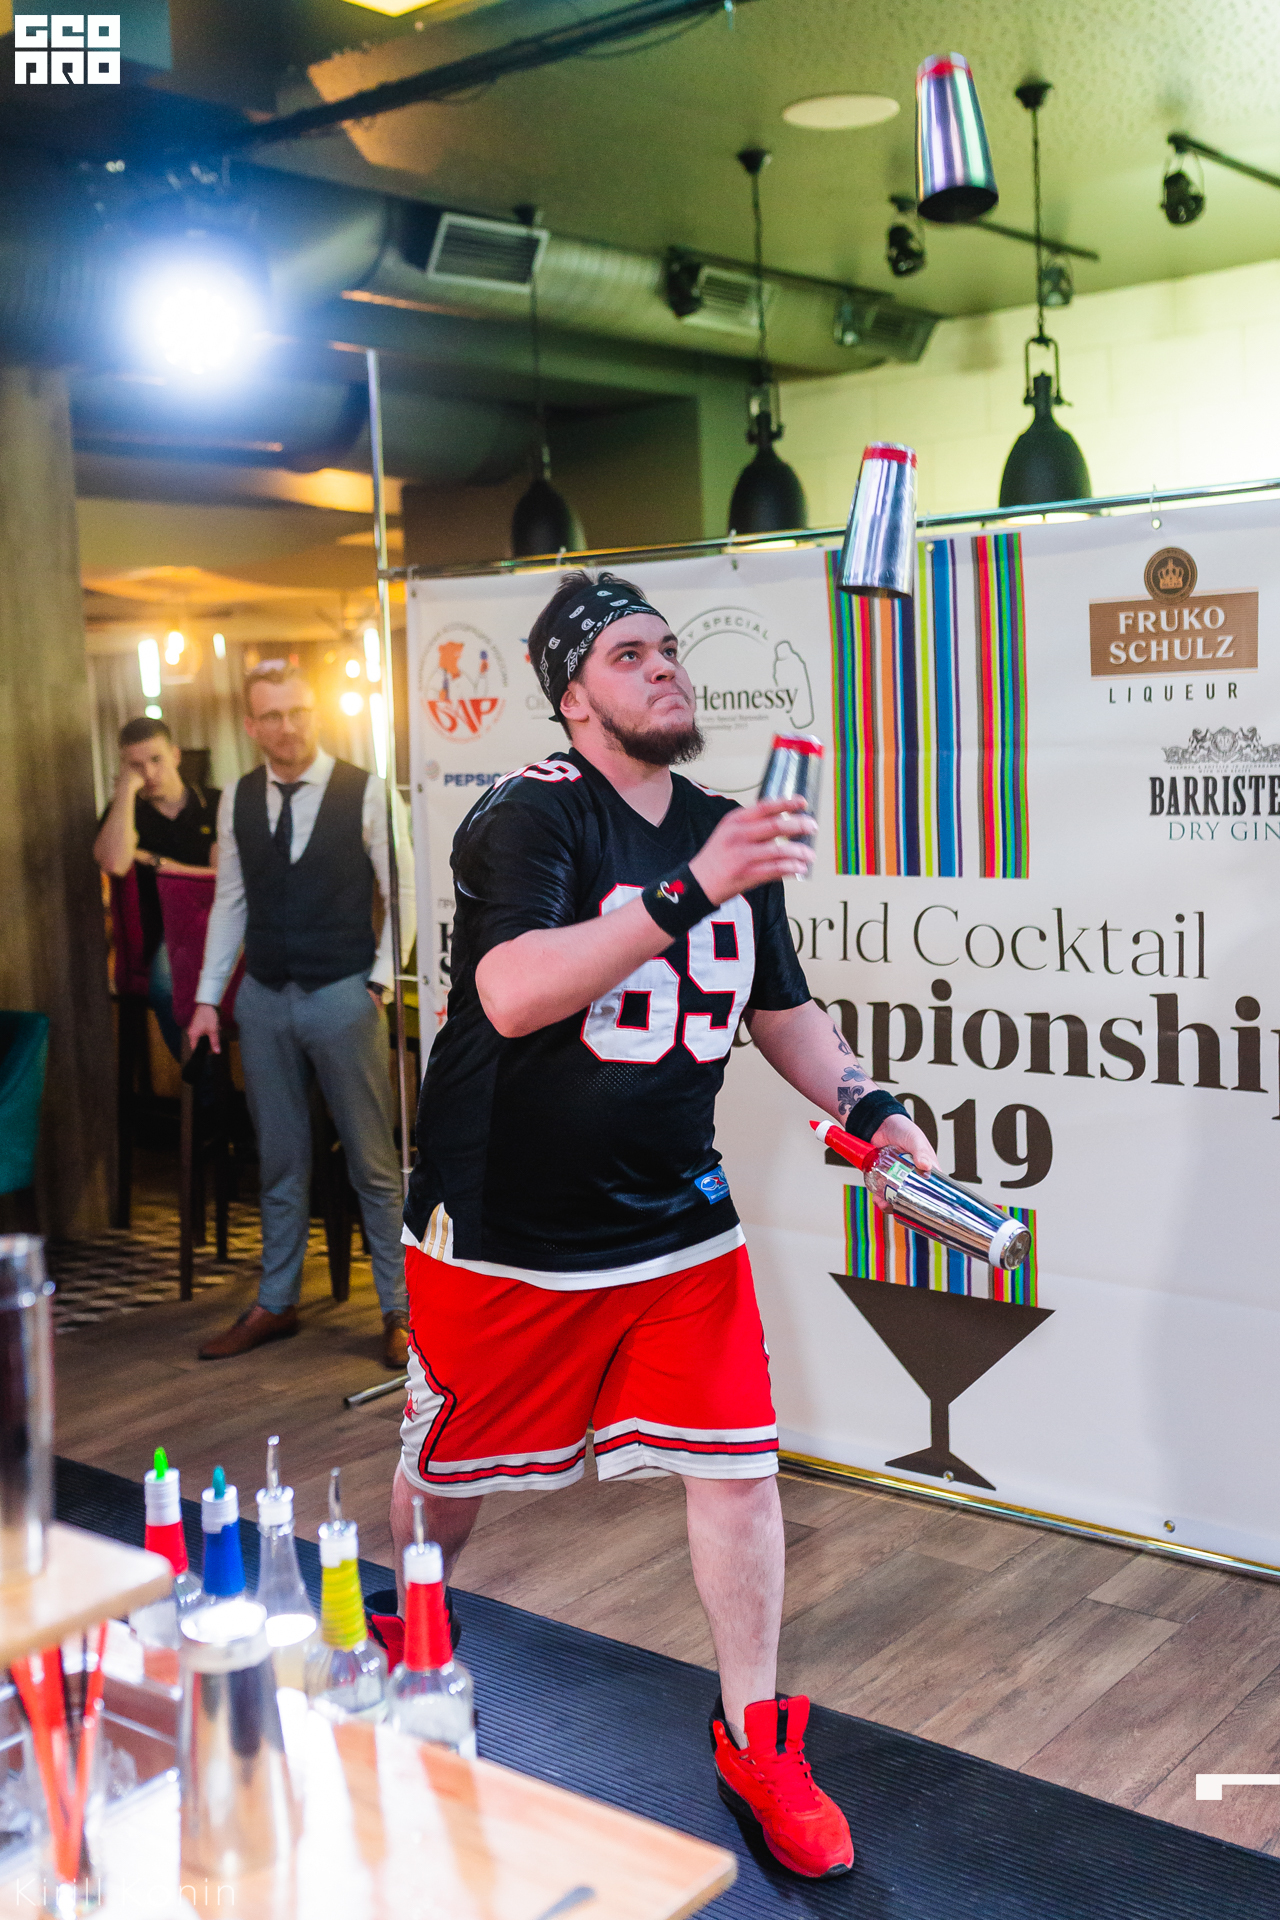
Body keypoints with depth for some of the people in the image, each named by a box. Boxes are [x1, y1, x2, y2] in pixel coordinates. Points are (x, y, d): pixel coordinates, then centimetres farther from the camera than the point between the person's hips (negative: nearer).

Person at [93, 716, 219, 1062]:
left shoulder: (216, 804, 8)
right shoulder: (125, 812, 8)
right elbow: (114, 864, -15)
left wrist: (158, 863, -2)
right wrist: (126, 788, -11)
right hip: (162, 931, 0)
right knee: (165, 981, -33)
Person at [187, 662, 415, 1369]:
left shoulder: (367, 794, -7)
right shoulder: (237, 800, 5)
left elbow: (404, 893, -3)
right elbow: (230, 903, 10)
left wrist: (378, 981, -9)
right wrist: (207, 996, 7)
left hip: (342, 996, -4)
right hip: (263, 998, 4)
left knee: (372, 1162, 3)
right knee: (279, 1162, 14)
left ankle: (398, 1309, 13)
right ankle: (276, 1304, 26)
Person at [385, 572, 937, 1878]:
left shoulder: (726, 833, 4)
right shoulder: (530, 815, -16)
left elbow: (779, 1006, 16)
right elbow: (511, 995, -34)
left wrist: (864, 1106, 0)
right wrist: (690, 893, -40)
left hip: (676, 1219, 5)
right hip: (505, 1230, -4)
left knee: (739, 1466, 0)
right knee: (446, 1470, 14)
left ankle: (755, 1744, 20)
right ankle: (398, 1656, 46)